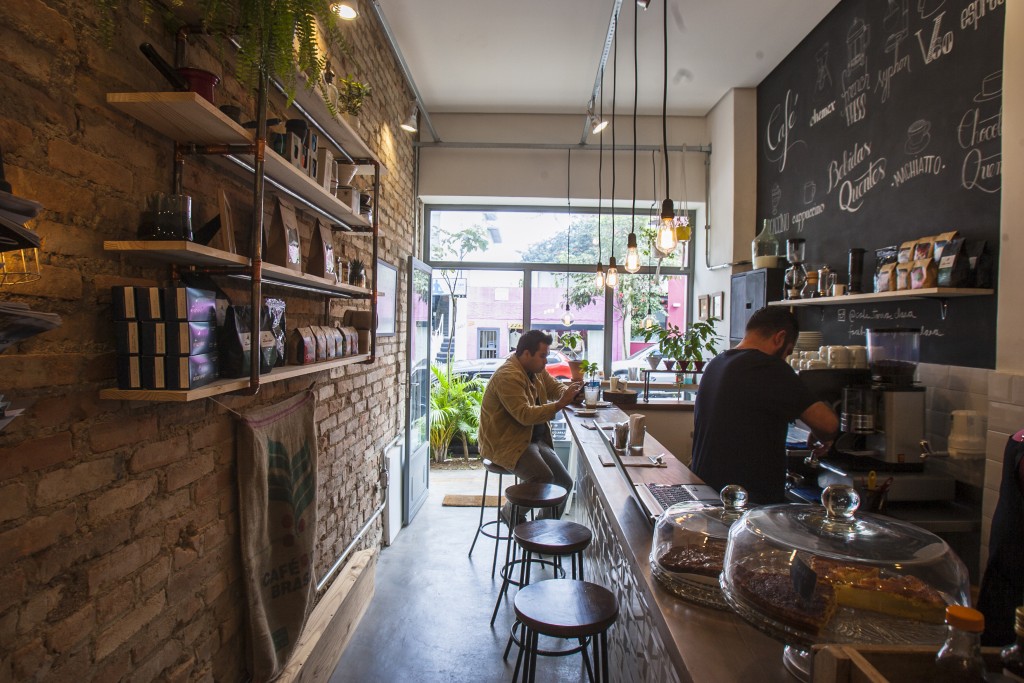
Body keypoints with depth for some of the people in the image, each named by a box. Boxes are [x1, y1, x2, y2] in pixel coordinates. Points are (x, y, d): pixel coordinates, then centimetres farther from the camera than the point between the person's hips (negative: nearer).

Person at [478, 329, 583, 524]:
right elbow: (525, 415, -30)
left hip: (535, 439, 9)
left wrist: (568, 391, -4)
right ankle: (511, 512, -1)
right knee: (543, 477, -29)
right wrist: (560, 404, -30)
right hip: (505, 443, -9)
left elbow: (554, 387, 20)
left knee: (565, 482, -1)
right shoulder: (508, 376, -22)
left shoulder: (537, 370, 8)